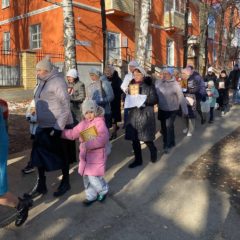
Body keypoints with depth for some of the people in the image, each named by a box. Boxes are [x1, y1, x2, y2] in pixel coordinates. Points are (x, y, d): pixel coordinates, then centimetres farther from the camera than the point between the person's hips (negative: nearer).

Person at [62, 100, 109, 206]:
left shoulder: (99, 122, -15)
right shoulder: (83, 123, 9)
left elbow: (104, 138, -28)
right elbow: (73, 133, 19)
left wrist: (88, 144, -32)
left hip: (97, 156, -7)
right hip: (85, 155, 7)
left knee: (93, 177, -8)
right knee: (86, 177, 14)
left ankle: (103, 190, 22)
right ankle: (91, 196, 33)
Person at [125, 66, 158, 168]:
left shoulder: (149, 86, -4)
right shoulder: (131, 86, 10)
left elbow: (155, 100, -8)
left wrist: (144, 101, -22)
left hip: (145, 115, -4)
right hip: (133, 114, 5)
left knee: (146, 138, -3)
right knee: (134, 138, 5)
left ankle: (153, 150, 30)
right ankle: (138, 159, 20)